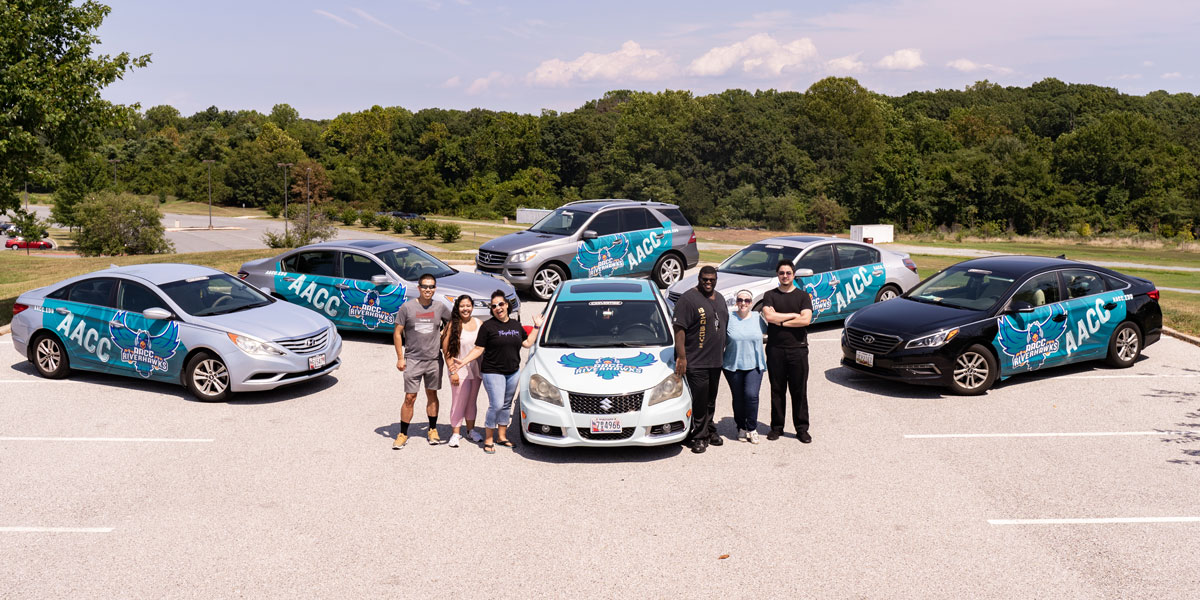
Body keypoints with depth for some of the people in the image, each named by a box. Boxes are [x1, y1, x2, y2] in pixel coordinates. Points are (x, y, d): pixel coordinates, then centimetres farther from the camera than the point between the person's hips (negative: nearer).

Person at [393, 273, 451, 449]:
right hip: (413, 360, -2)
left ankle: (433, 430, 25)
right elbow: (397, 333, -2)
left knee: (432, 395, 12)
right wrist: (400, 358, -5)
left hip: (434, 360, 2)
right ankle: (403, 434, 7)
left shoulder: (440, 307, 2)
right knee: (409, 398, -3)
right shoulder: (407, 307, -5)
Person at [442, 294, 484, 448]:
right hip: (460, 370, -5)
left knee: (472, 401, 15)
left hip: (476, 369, 5)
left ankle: (471, 430, 27)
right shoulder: (453, 325, -11)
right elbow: (446, 351, -11)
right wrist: (453, 371, -15)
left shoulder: (479, 323, 3)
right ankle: (455, 433, 11)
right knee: (459, 402, -1)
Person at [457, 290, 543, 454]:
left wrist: (537, 327, 13)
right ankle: (488, 439, 0)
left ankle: (502, 436, 25)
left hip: (513, 372, 6)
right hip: (493, 372, -5)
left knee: (507, 405, 12)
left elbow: (527, 343, 15)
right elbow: (478, 349, -6)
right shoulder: (488, 326, -6)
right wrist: (463, 362, -17)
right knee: (496, 405, -12)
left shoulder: (516, 325, 11)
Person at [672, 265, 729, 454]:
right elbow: (679, 328, -15)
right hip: (696, 362, -7)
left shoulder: (719, 298, 15)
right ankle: (699, 437, 4)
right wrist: (681, 357, -20)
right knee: (698, 401, -4)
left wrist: (723, 352, 22)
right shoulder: (688, 299, -11)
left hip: (716, 360, 7)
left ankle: (708, 430, 27)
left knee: (710, 399, 15)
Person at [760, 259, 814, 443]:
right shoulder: (770, 295, 8)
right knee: (777, 391, 7)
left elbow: (806, 320, -9)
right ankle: (777, 427, 16)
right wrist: (793, 315, -6)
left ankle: (802, 429, 10)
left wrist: (780, 321, -8)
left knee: (799, 391, 2)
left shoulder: (803, 296, 6)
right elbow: (768, 316, -9)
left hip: (798, 349, -1)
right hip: (775, 350, 1)